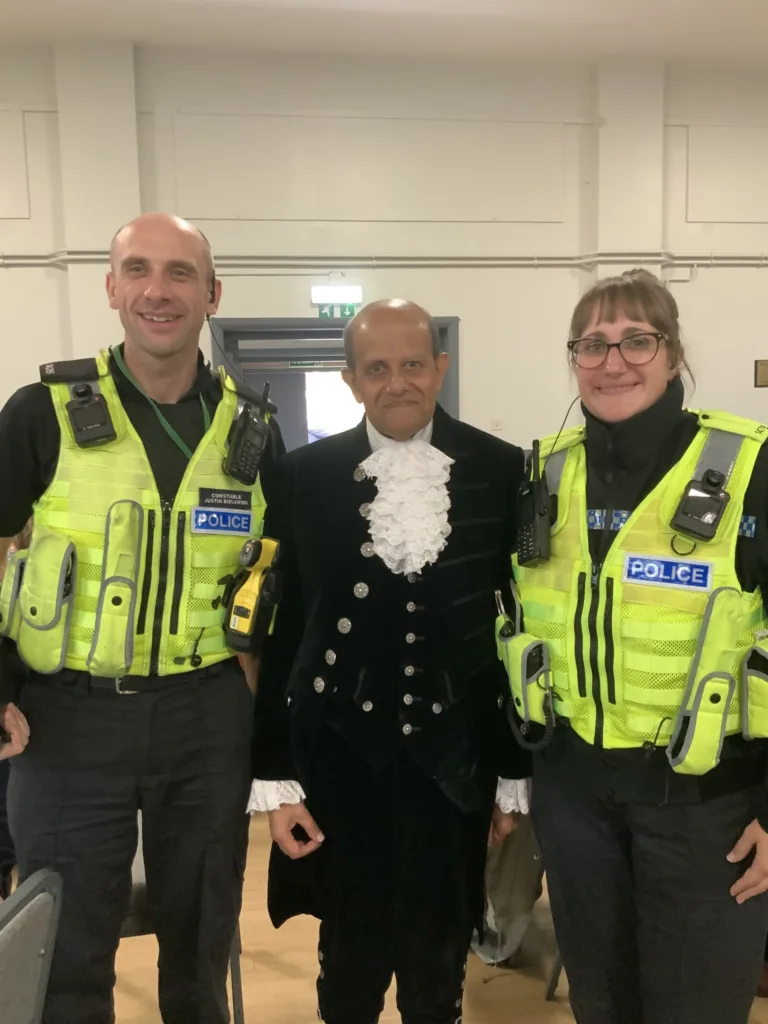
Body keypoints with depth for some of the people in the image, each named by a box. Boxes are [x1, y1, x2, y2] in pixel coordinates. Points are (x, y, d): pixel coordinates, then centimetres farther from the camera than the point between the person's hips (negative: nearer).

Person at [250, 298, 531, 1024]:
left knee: (439, 963, 19)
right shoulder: (304, 477, -4)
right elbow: (279, 631, -2)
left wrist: (517, 767, 4)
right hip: (339, 753, 0)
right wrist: (274, 776, -1)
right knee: (350, 960, 18)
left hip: (454, 758, 1)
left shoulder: (501, 471, -4)